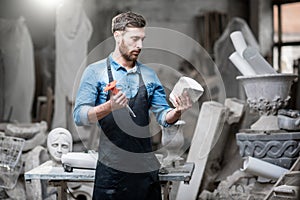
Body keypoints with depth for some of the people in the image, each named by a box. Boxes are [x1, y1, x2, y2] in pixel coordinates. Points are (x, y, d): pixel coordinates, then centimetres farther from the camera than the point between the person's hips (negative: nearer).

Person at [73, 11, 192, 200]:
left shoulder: (149, 75, 11)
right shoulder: (96, 71, -1)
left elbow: (163, 116, 9)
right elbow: (79, 116, -9)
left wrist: (177, 111, -13)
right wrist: (109, 107, -26)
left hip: (147, 168, 4)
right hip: (111, 168, -4)